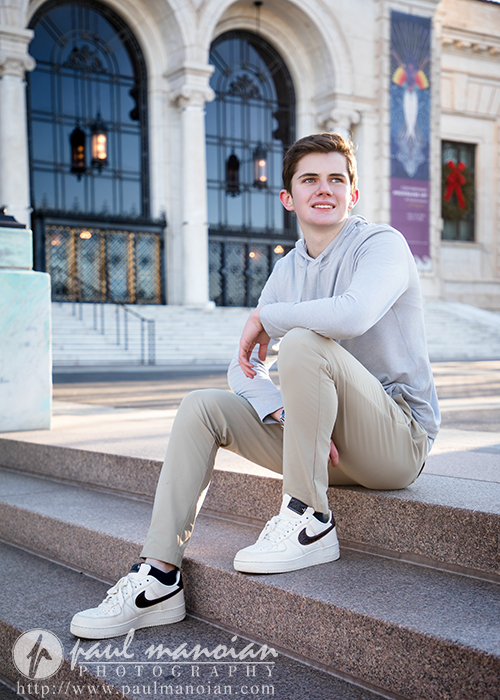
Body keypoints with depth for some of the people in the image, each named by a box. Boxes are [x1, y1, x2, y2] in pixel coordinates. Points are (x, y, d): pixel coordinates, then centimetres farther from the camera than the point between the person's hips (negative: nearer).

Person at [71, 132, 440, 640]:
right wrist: (291, 415, -15)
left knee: (303, 341, -30)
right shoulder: (287, 271, 11)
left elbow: (352, 315, -34)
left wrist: (265, 317, -16)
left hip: (400, 439, -6)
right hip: (329, 445, 7)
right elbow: (244, 369, 6)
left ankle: (310, 522, -19)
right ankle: (159, 579, -8)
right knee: (202, 408, -7)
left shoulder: (382, 244, -9)